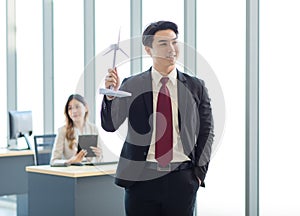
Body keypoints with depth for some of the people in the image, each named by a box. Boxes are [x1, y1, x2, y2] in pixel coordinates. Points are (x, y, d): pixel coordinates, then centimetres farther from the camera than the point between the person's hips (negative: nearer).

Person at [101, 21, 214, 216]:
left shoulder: (195, 87, 7)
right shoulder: (132, 86, 2)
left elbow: (206, 132, 12)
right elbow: (110, 125, -4)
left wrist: (199, 171, 4)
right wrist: (111, 95, -21)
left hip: (181, 178, 1)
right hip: (140, 177, -1)